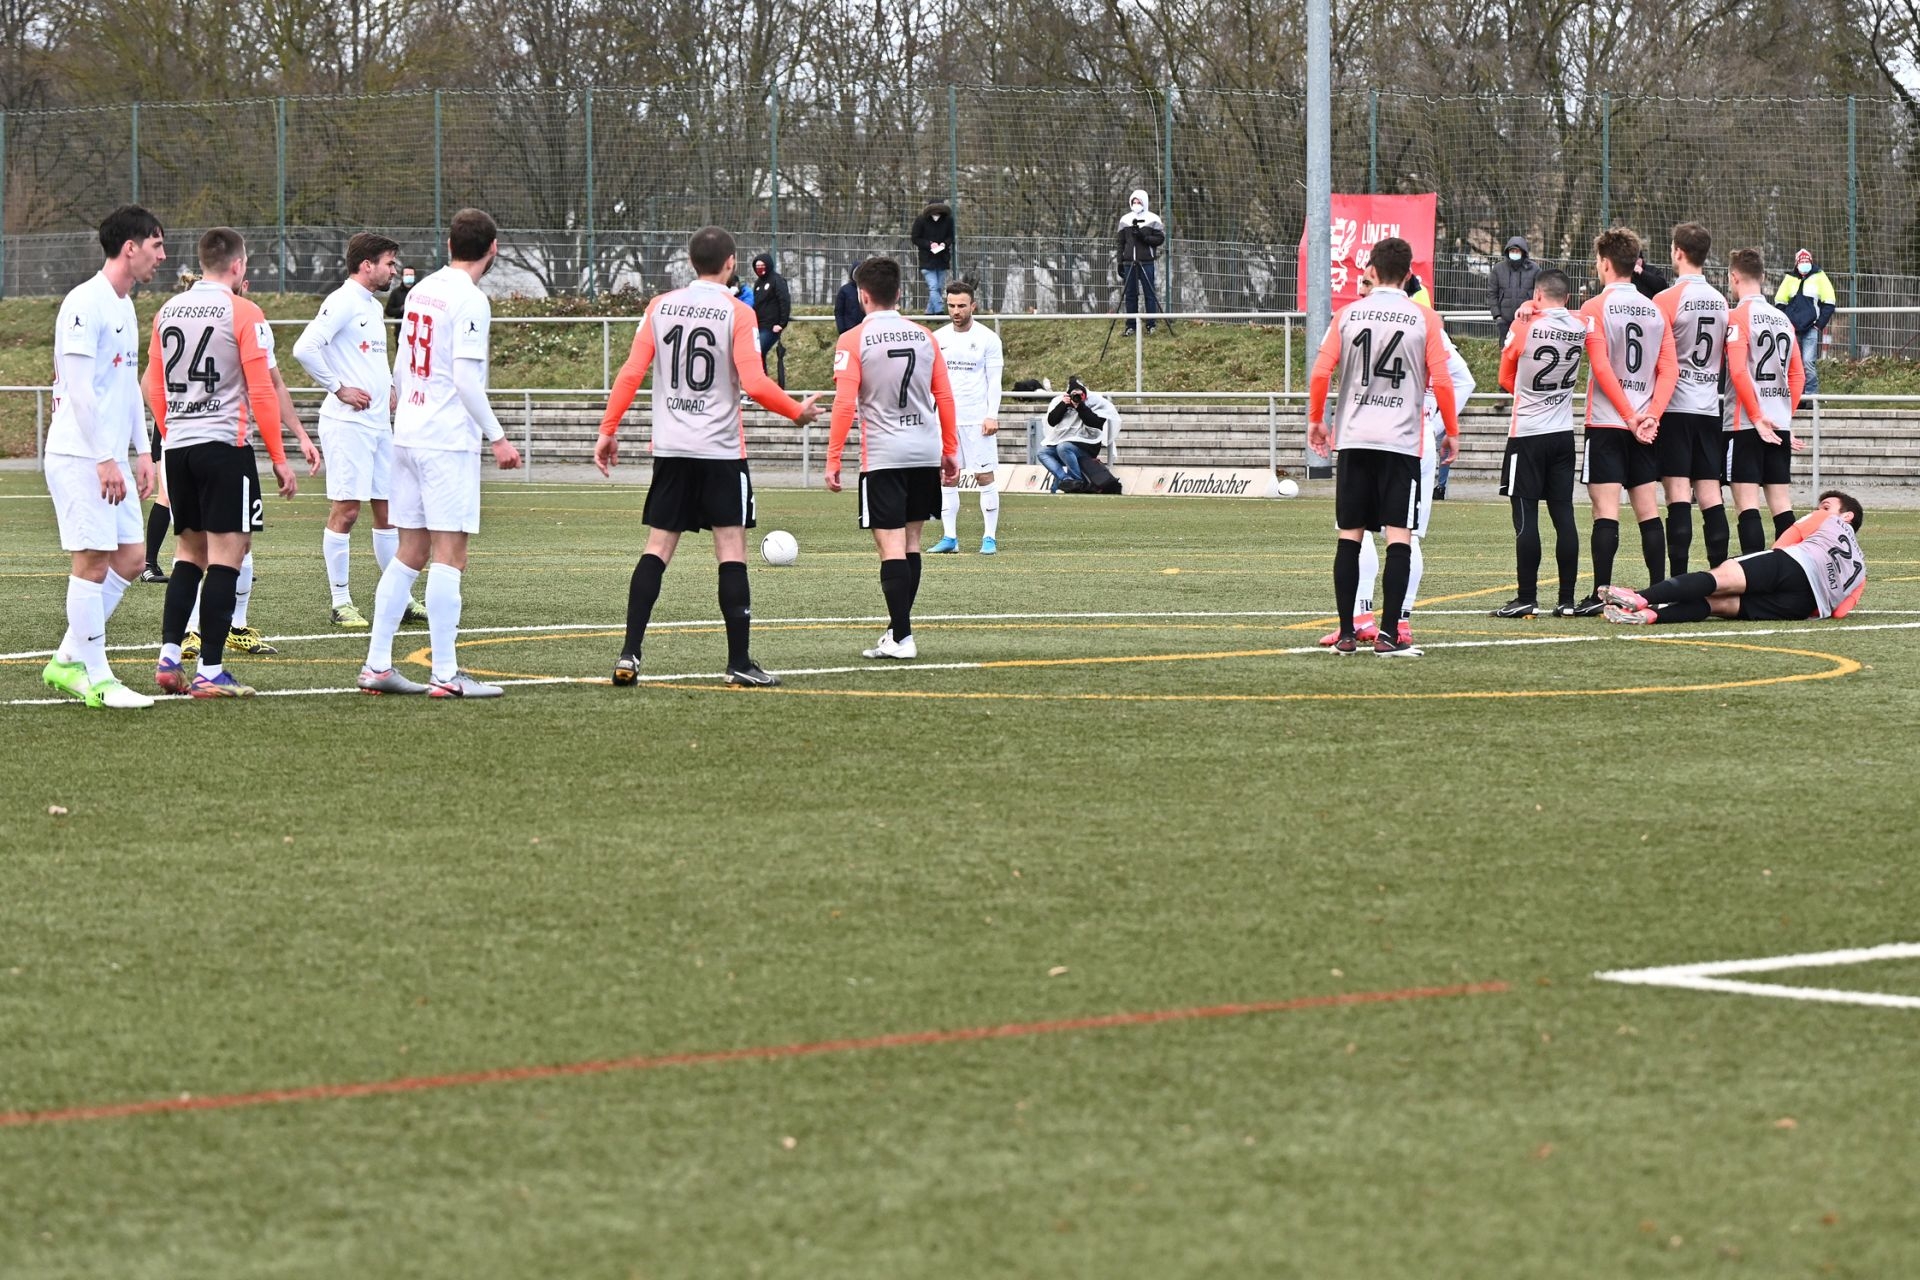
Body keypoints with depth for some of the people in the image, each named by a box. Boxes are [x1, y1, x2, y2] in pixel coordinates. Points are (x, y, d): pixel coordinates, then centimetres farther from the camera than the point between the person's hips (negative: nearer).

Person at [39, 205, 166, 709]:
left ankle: (68, 660, 16)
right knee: (92, 560, -7)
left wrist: (141, 452, 17)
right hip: (78, 456, -9)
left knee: (129, 558, 8)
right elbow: (80, 389, -18)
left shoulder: (125, 308, 16)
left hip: (111, 459, 9)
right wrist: (105, 460, -20)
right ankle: (97, 681, -2)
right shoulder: (85, 304, -14)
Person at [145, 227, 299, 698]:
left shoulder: (168, 312, 10)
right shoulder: (243, 314, -8)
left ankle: (168, 656, 7)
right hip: (224, 446, -6)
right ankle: (210, 671, -6)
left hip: (177, 447, 6)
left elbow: (154, 386, 15)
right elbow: (262, 390, -10)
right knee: (226, 553, -3)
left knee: (189, 551, 17)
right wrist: (279, 458, -4)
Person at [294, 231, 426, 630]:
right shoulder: (342, 302, -12)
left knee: (388, 508, 10)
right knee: (345, 510, -6)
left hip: (377, 423, 9)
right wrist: (338, 388, -17)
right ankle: (341, 603, -2)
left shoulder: (373, 305, 17)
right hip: (347, 422, -9)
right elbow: (304, 348, -22)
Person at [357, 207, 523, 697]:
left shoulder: (420, 291, 12)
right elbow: (466, 378, -18)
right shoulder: (470, 300, -12)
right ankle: (446, 675, -7)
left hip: (408, 434, 8)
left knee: (410, 554, 12)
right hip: (449, 439, -8)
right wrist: (498, 437, -13)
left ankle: (376, 665, 11)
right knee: (449, 556, -6)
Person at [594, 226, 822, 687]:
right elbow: (754, 384, -14)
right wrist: (798, 411, 1)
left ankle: (629, 656, -3)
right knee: (731, 549, 1)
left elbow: (631, 373, 1)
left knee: (657, 548, 6)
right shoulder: (737, 313, -7)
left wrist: (607, 431, 7)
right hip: (721, 449, -4)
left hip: (670, 447, 4)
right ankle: (739, 663, 0)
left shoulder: (659, 307, 5)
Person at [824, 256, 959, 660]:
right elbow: (945, 396, 11)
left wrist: (833, 460, -8)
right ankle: (898, 625, 21)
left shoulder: (854, 340, -6)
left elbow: (845, 403, -12)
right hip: (927, 453, 5)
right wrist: (950, 451, 19)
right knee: (911, 542, 14)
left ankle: (902, 637, -11)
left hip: (883, 456, -5)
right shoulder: (923, 337, 8)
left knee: (891, 545, -6)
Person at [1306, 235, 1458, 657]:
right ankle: (1388, 635, -10)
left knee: (1349, 537, 7)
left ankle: (1347, 634, 7)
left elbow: (1320, 373, 0)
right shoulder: (1424, 318, -1)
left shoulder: (1348, 314, 4)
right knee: (1399, 536, -3)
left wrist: (1316, 421, 14)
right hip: (1402, 442, -2)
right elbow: (1441, 381, -4)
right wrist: (1452, 431, 8)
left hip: (1353, 439, 2)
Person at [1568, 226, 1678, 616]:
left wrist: (1630, 417, -11)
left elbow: (1601, 367, -13)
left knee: (1606, 510, -7)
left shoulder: (1596, 308, -6)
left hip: (1607, 422, -5)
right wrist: (1650, 416, -3)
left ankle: (1600, 595, -10)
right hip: (1645, 423, 5)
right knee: (1648, 510, 8)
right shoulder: (1656, 312, 10)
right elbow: (1669, 370, 3)